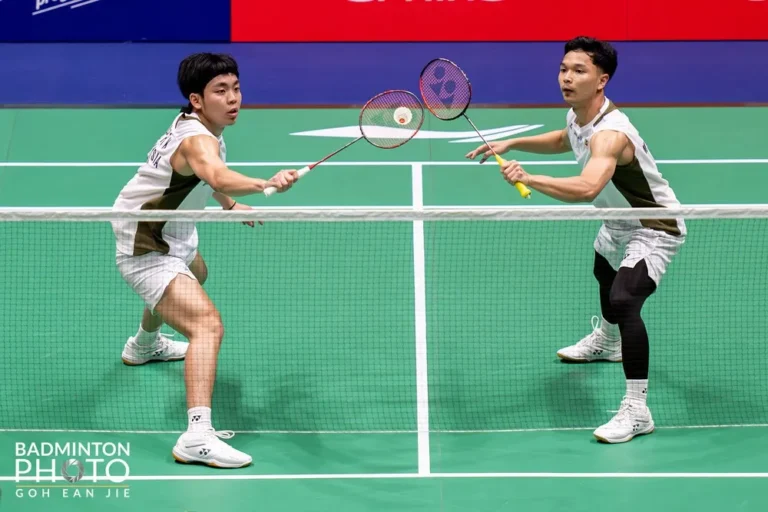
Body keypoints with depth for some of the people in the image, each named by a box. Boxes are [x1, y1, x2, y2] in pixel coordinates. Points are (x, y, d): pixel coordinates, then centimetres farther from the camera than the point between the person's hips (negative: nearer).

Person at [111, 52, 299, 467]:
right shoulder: (197, 140, -33)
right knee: (207, 324, -29)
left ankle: (144, 345, 70)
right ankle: (198, 436, -40)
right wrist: (266, 184, -74)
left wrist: (229, 203, 16)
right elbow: (218, 176, -58)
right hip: (146, 252, -11)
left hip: (168, 235, 11)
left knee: (195, 274, 42)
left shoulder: (197, 125, -2)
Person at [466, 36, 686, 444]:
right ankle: (607, 341, 69)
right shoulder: (577, 116, -10)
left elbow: (587, 188, -59)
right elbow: (564, 140, 16)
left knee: (623, 300, -31)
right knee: (605, 273, 36)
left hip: (654, 230, -11)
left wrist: (528, 179, -66)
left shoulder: (609, 134, -39)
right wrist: (511, 144, 5)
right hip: (618, 224, 11)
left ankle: (637, 410, -24)